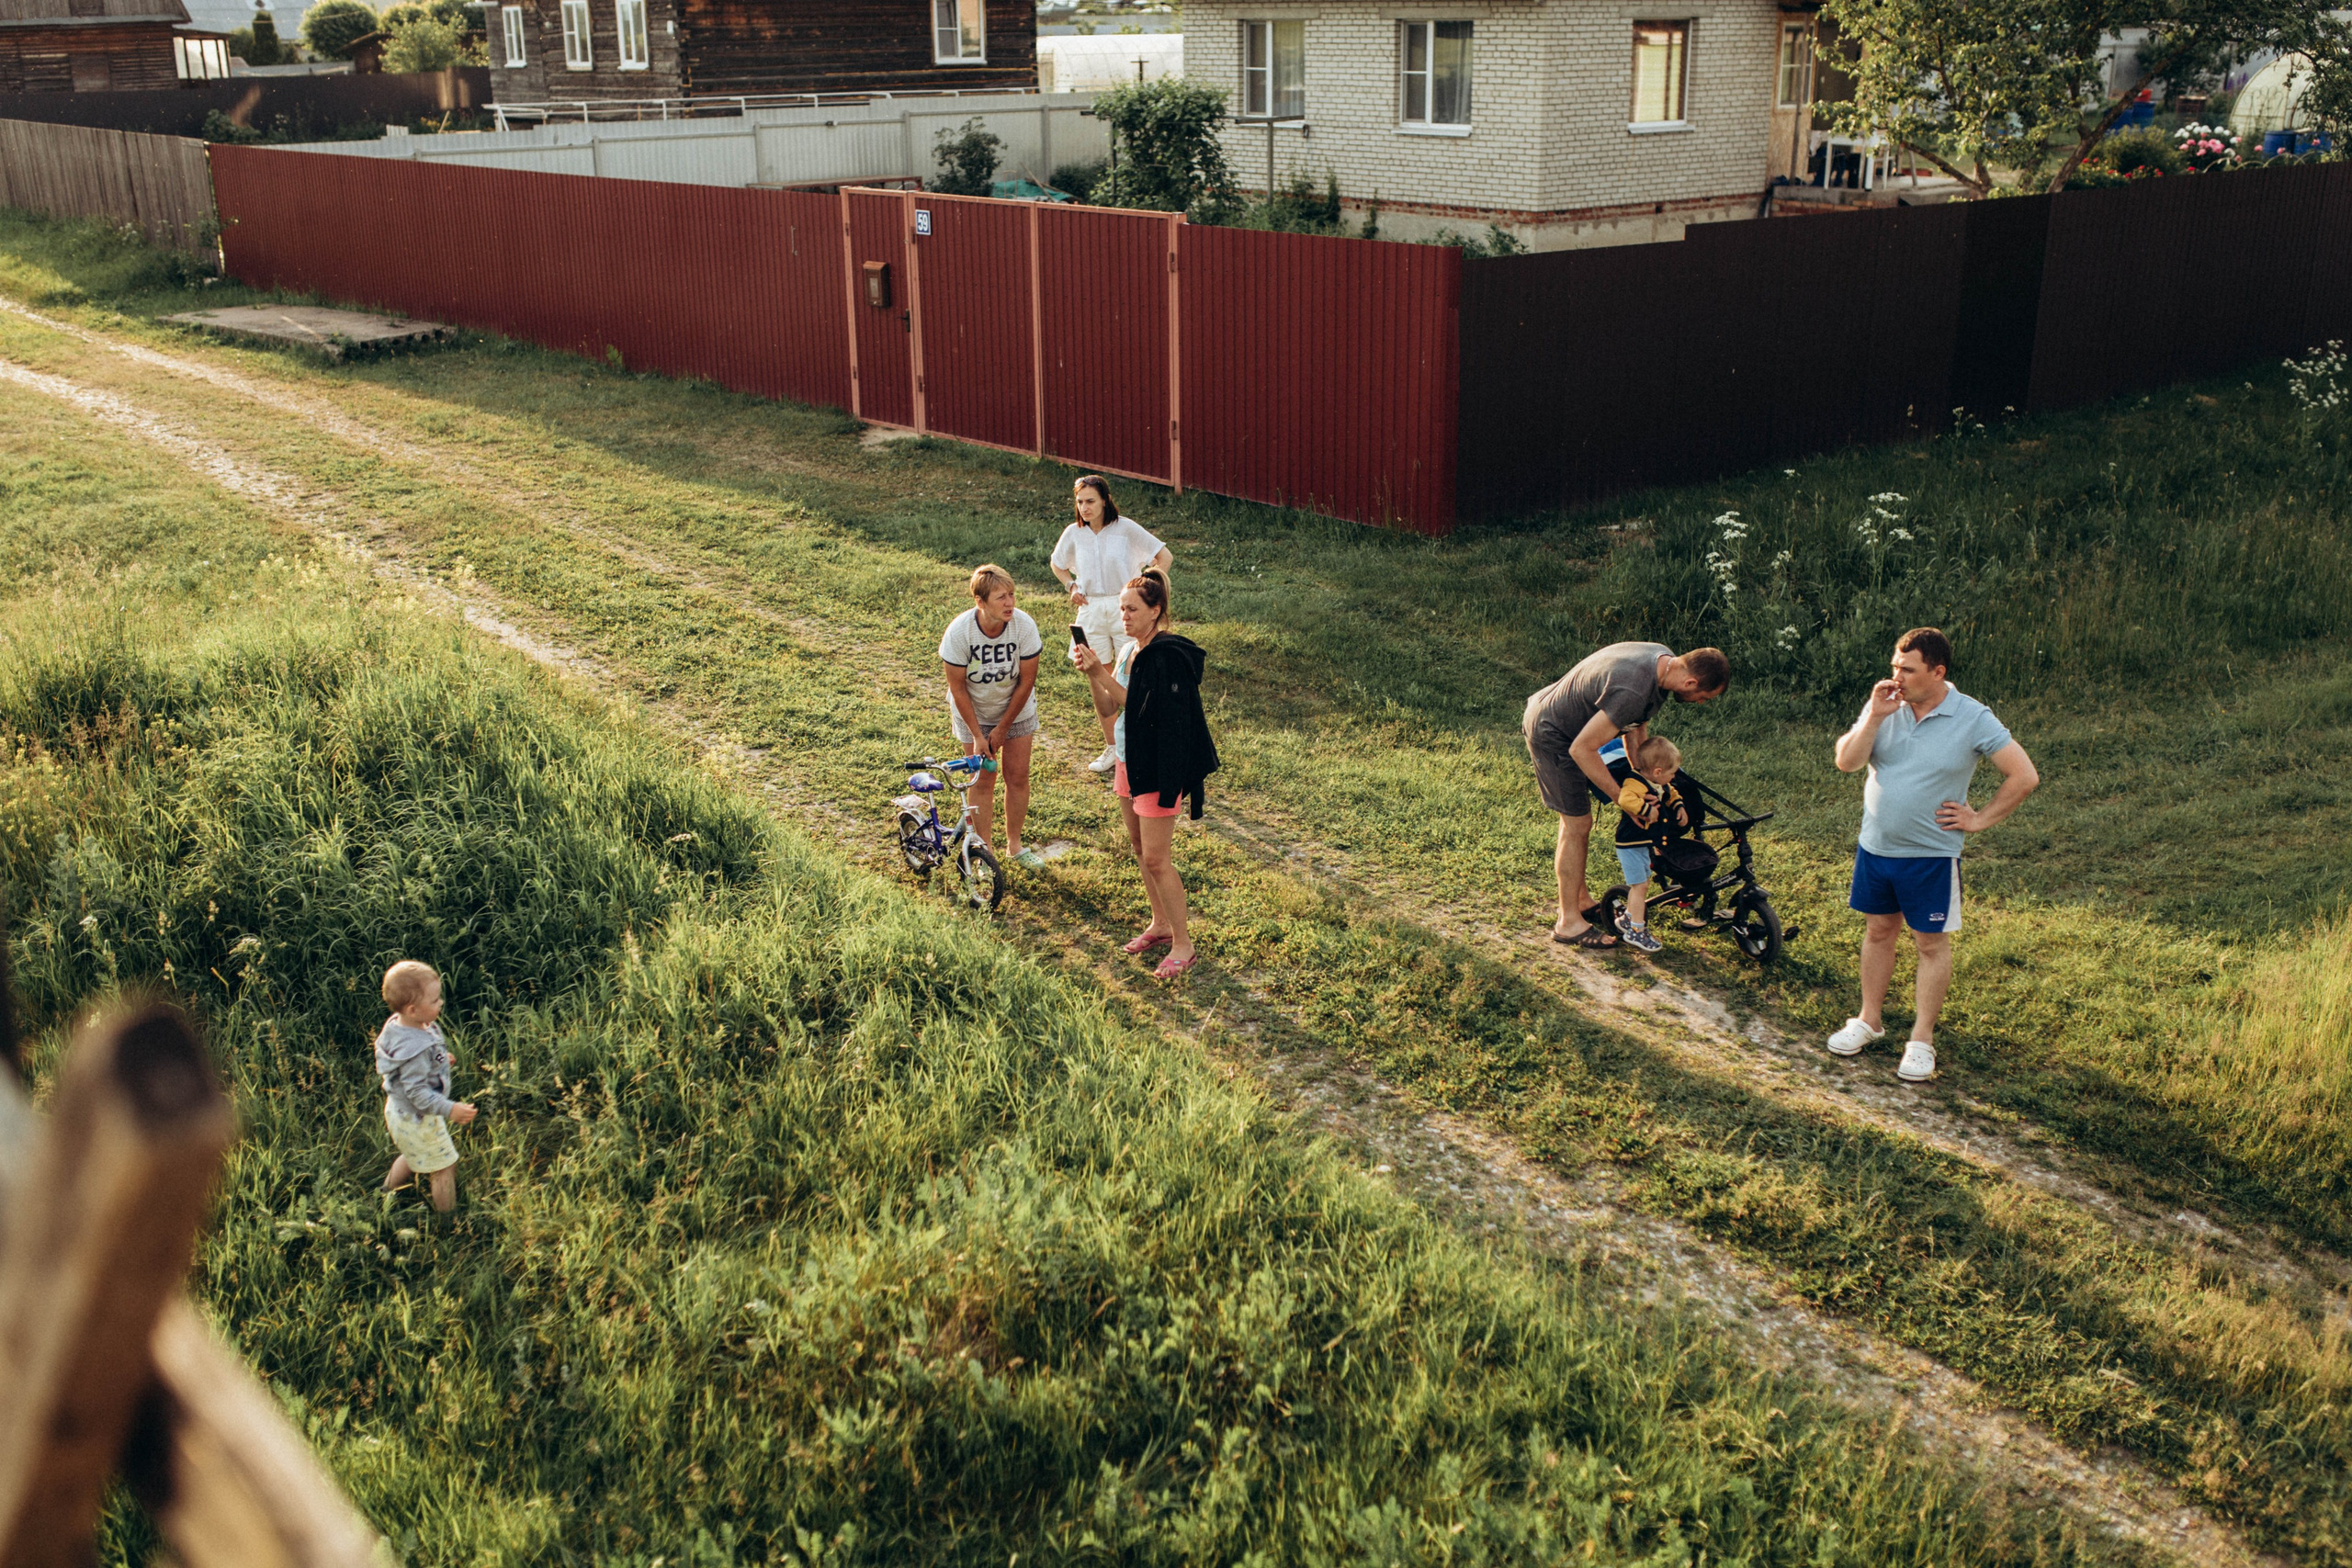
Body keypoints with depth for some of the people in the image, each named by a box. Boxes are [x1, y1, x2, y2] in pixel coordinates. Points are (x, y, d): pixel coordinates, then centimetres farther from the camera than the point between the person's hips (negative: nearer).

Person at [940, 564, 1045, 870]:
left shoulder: (1024, 626, -26)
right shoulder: (959, 631, -28)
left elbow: (1026, 681, -15)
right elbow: (958, 687, -17)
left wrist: (1002, 729, -10)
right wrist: (977, 735, -15)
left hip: (1016, 709, 1)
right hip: (973, 711, -1)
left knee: (1018, 776, 5)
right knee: (981, 779, 1)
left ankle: (1014, 845, 23)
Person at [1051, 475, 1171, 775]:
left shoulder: (1125, 528, -9)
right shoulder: (1074, 533, 1)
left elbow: (1164, 556, -2)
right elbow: (1057, 564, 21)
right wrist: (1071, 586, 5)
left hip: (1124, 608, -3)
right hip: (1091, 612, 3)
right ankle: (1111, 748, 21)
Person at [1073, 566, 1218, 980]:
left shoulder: (1168, 656, -20)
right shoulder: (1128, 653, 5)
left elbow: (1146, 709, -25)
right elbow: (1108, 710, 2)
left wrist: (1103, 674, -25)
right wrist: (1091, 675, -14)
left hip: (1159, 767, -9)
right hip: (1129, 761, 9)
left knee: (1156, 858, -4)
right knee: (1140, 848, 18)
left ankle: (1183, 943, 7)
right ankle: (1160, 923, 34)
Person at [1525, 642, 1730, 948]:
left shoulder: (1663, 658, -7)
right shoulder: (1633, 690, -36)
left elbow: (1636, 724, 8)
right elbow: (1582, 750, -30)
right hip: (1551, 735, -10)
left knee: (1577, 819, 20)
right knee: (1577, 824, -3)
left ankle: (1580, 900, 34)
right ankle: (1568, 923, 7)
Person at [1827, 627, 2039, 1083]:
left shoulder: (1973, 719, -13)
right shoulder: (1884, 707, -3)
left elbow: (2024, 776, -10)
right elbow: (1846, 762, -9)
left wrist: (1979, 819, -8)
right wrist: (1875, 717, -20)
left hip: (1931, 853, -4)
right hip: (1875, 845, 4)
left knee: (1931, 943, 7)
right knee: (1878, 930, 16)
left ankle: (1922, 1040, 17)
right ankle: (1870, 1020, 31)